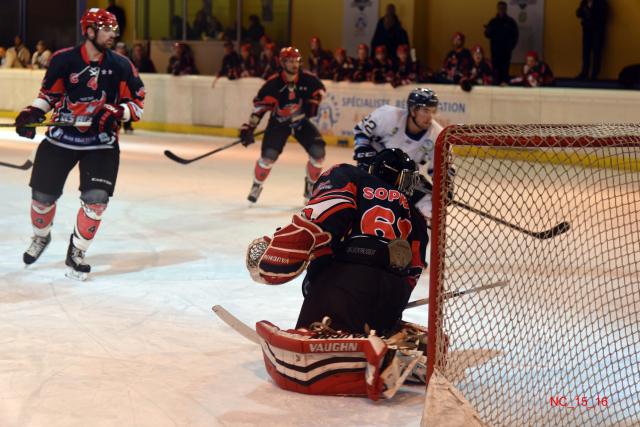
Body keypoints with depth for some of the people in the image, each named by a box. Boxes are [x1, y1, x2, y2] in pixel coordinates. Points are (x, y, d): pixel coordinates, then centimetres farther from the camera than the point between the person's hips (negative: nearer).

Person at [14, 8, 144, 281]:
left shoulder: (121, 66, -5)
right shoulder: (63, 60, -7)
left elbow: (137, 102, 1)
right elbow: (48, 93, 8)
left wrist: (116, 112, -18)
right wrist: (32, 112, -8)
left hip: (101, 143, 0)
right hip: (61, 138, 0)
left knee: (96, 200, -13)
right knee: (42, 195, 5)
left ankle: (76, 253, 8)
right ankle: (41, 237, 37)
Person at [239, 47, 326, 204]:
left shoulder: (308, 79, -14)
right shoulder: (273, 83, -21)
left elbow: (319, 89, 8)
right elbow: (259, 105, -19)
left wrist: (313, 102, -9)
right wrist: (249, 127, -24)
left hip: (301, 121, 3)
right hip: (278, 122, -3)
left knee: (318, 151, -11)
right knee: (269, 154, -17)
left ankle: (311, 185, 12)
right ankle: (257, 185, 8)